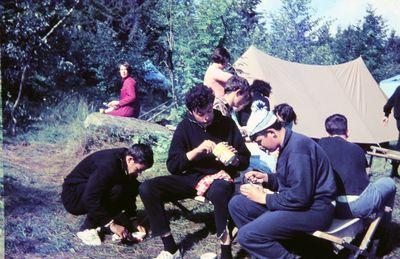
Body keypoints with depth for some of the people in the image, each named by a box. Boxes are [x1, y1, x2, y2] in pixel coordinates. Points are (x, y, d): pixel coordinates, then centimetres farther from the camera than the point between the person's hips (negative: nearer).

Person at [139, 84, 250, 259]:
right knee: (147, 188, -19)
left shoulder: (227, 124, -2)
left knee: (219, 191, -41)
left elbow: (245, 161, 4)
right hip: (192, 177, 3)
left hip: (219, 176, -3)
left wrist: (235, 160, -20)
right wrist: (197, 150, -20)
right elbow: (172, 166, -6)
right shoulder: (185, 126, 0)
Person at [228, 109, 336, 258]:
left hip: (313, 209, -11)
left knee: (246, 235, -23)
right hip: (296, 200, 11)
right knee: (237, 204, 5)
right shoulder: (288, 144, 11)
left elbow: (299, 198, -26)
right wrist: (266, 178, 9)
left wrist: (264, 198, -14)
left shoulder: (298, 148, -21)